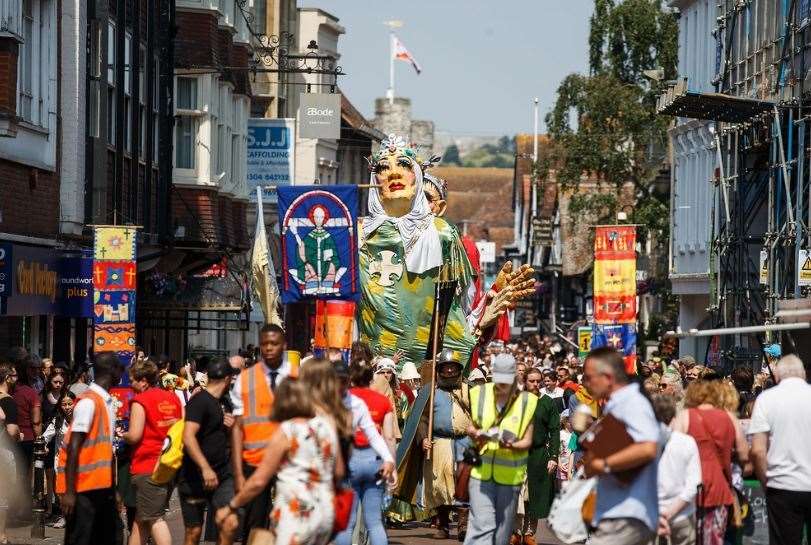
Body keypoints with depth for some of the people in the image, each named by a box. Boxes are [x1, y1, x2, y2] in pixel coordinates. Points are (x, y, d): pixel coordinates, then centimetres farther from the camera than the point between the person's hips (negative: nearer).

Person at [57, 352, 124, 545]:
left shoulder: (107, 401, 10)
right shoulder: (88, 402, -16)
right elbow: (73, 448, -18)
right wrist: (69, 492, -21)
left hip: (102, 485, 9)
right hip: (82, 486, -9)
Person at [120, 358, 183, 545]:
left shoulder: (140, 400, -10)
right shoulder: (173, 397, 10)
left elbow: (134, 436, -15)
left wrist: (122, 435, 4)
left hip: (147, 467, -7)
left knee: (154, 518, -5)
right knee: (141, 516, 16)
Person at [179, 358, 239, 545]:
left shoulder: (221, 402, 15)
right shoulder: (200, 401, -12)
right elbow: (188, 437, -25)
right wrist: (205, 468, -33)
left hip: (221, 475, 7)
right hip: (195, 478, -7)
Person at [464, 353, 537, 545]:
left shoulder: (527, 402, -1)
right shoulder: (480, 394, 3)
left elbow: (527, 441, 1)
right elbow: (470, 427, 13)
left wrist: (512, 445, -21)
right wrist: (476, 433, -11)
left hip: (510, 475, 1)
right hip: (481, 470, -1)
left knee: (503, 527, 9)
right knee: (482, 524, -13)